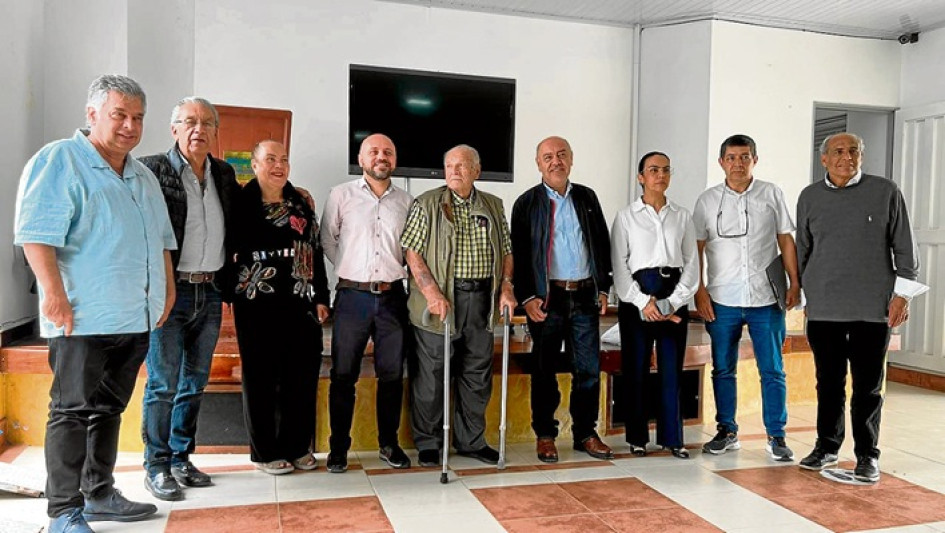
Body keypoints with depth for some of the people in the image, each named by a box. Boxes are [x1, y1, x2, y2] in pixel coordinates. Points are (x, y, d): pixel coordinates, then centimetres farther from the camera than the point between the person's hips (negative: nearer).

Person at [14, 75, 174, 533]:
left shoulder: (144, 178, 19)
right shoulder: (59, 160, -5)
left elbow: (162, 238, 25)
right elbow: (36, 232, -14)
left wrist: (167, 289, 17)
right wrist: (54, 293, -21)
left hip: (136, 318, 8)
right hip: (82, 318, -7)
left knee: (109, 409, 15)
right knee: (72, 411, -2)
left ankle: (99, 494, 27)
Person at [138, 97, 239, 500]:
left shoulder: (224, 174, 12)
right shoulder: (152, 169, -5)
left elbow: (237, 222, 28)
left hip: (209, 292, 6)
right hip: (169, 290, -6)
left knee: (195, 382, 13)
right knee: (163, 383, -1)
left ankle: (181, 459, 25)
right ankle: (157, 467, 13)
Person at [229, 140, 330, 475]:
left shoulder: (301, 203, 13)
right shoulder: (242, 202, 1)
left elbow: (315, 251, 12)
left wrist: (321, 297, 8)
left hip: (301, 302, 4)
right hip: (258, 303, -4)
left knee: (302, 375, 6)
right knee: (261, 377, 4)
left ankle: (298, 447, 20)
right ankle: (265, 452, 16)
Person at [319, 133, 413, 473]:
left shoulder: (407, 202, 8)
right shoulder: (341, 196, 3)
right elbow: (327, 240, 7)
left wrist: (394, 273, 6)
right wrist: (350, 271, 5)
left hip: (392, 296, 2)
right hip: (352, 296, -1)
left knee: (392, 375, 8)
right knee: (343, 375, 4)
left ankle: (389, 444, 23)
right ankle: (339, 448, 16)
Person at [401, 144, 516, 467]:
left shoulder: (494, 206, 12)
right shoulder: (427, 204, -1)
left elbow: (506, 251, 16)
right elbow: (412, 251, -7)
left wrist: (506, 287, 1)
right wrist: (432, 292, -17)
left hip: (482, 301, 4)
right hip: (441, 301, -4)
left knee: (478, 374, 12)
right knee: (430, 375, 3)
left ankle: (470, 441, 27)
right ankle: (428, 444, 19)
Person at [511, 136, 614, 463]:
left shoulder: (587, 198, 11)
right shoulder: (527, 203, 1)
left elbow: (603, 244, 14)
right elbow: (518, 253, -2)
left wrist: (603, 288, 8)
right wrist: (526, 297, -9)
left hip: (585, 296, 3)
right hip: (546, 298, -3)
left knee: (589, 368, 6)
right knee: (545, 369, 5)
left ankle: (585, 433, 20)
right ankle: (545, 435, 18)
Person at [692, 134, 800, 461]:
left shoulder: (771, 194, 5)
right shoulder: (707, 200, 5)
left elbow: (785, 239, 7)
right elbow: (696, 248, 4)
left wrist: (795, 283, 0)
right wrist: (699, 290, -3)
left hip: (766, 299, 0)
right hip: (722, 300, 1)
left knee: (772, 371, 4)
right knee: (723, 370, 9)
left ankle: (776, 437, 15)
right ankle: (727, 432, 22)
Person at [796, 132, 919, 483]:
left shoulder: (885, 192, 1)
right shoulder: (809, 197, 8)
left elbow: (904, 246, 2)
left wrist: (901, 293, -3)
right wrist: (800, 290, 15)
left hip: (872, 307, -2)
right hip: (823, 307, 2)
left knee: (868, 385, 5)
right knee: (829, 382, 11)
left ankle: (867, 455, 17)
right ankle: (827, 446, 25)